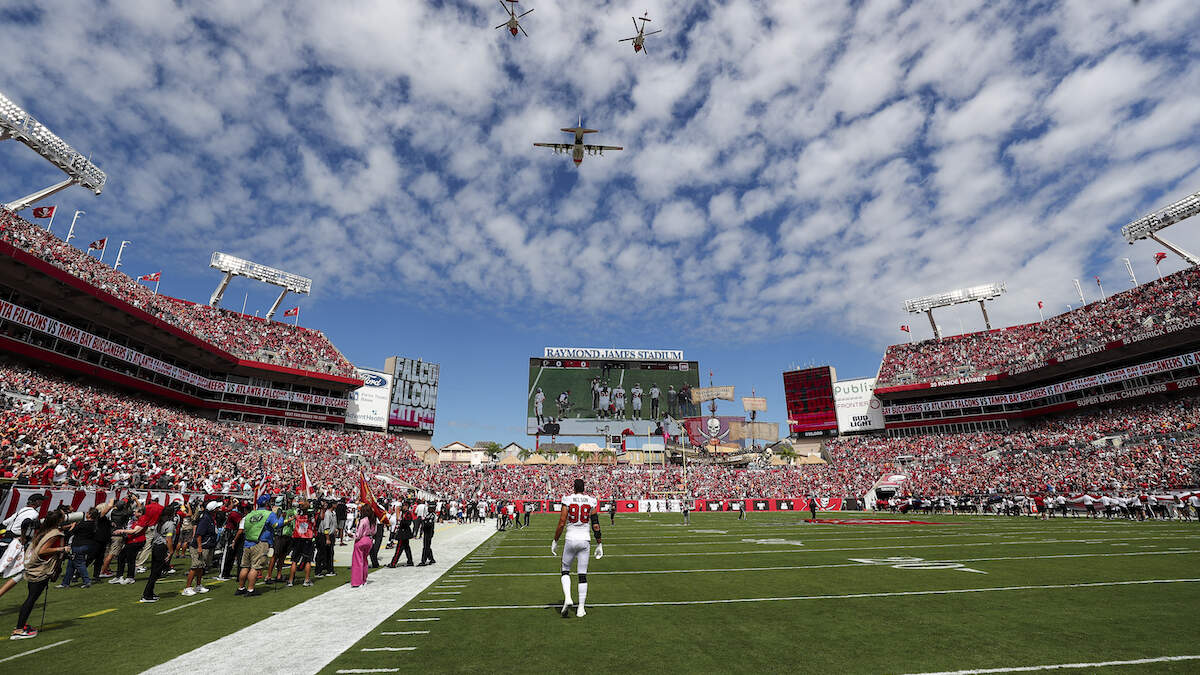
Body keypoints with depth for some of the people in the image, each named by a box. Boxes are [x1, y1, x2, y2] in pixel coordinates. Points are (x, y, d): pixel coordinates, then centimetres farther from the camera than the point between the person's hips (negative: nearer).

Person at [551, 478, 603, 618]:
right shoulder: (591, 501, 1)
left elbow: (561, 523, -7)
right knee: (582, 574, 10)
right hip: (585, 540, 2)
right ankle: (581, 608, 11)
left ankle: (567, 598, -3)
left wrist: (555, 541, 4)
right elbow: (596, 525, 1)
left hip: (571, 539, -2)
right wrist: (599, 544, 9)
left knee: (565, 570, 17)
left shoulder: (567, 500, -5)